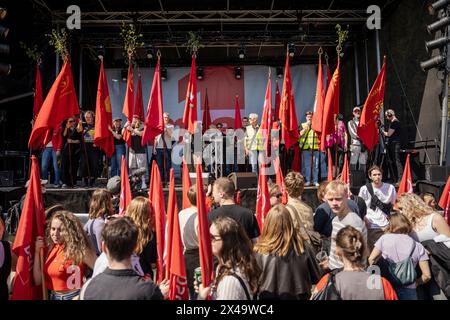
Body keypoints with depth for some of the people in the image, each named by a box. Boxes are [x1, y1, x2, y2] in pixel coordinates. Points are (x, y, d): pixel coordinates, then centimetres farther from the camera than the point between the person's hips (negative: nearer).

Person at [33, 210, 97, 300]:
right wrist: (37, 252, -5)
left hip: (73, 296, -6)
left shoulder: (79, 249, -20)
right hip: (52, 296, 6)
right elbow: (38, 281, 0)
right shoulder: (51, 248, 0)